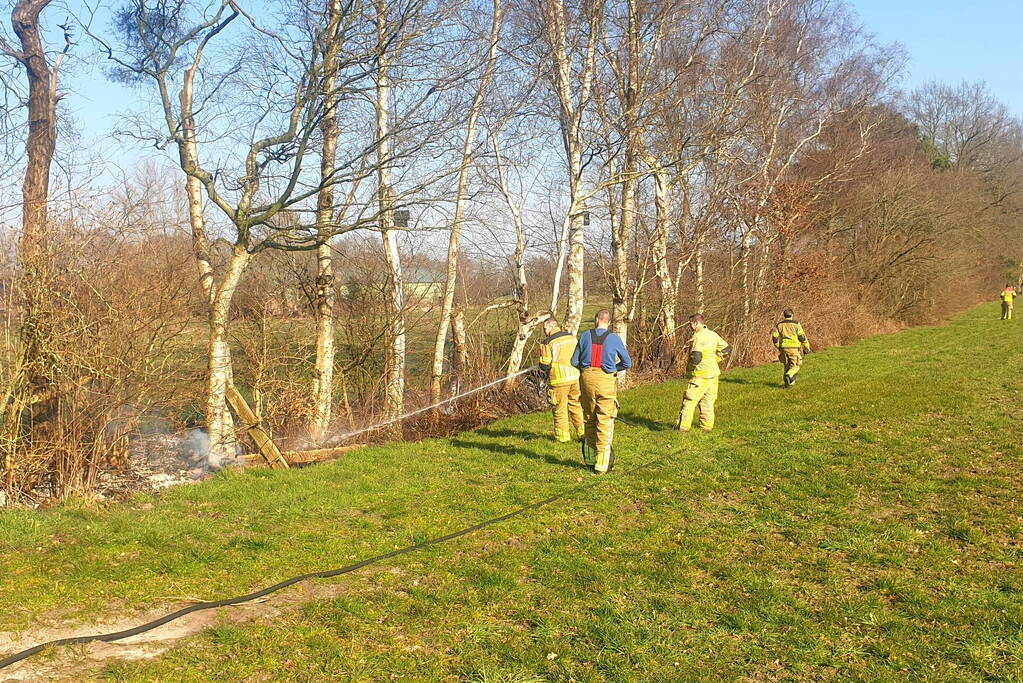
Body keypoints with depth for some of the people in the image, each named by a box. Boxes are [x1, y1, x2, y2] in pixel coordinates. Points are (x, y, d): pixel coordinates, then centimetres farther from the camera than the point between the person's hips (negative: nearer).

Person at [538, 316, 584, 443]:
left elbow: (545, 365, -14)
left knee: (560, 409, 7)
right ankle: (582, 432, 21)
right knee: (576, 406, 18)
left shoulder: (547, 343, -12)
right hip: (575, 377, 5)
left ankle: (563, 436, 13)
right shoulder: (572, 338, 6)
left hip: (559, 380, -5)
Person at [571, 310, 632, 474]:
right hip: (606, 381, -2)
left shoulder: (585, 336, 3)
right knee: (605, 422, 2)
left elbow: (574, 361, 6)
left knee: (589, 419, 17)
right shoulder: (614, 338, -2)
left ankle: (590, 458, 25)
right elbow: (627, 363, 2)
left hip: (587, 378, 2)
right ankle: (602, 464, 0)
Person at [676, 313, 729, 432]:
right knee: (708, 400, 13)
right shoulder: (713, 334, 10)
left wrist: (689, 368, -5)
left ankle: (683, 425, 0)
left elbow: (696, 357, -24)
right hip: (713, 373, 8)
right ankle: (707, 425, 14)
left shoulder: (698, 336, -16)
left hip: (701, 374, -8)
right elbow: (725, 349, 16)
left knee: (689, 400, -1)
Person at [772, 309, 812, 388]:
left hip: (783, 348, 3)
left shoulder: (779, 325, 8)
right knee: (795, 366, 2)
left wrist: (778, 347, 21)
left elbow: (774, 338, 5)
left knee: (786, 366, 17)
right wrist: (807, 347, 4)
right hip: (794, 348, -3)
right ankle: (788, 376, -24)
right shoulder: (796, 324, -1)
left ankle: (788, 383, 17)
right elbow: (802, 337, -6)